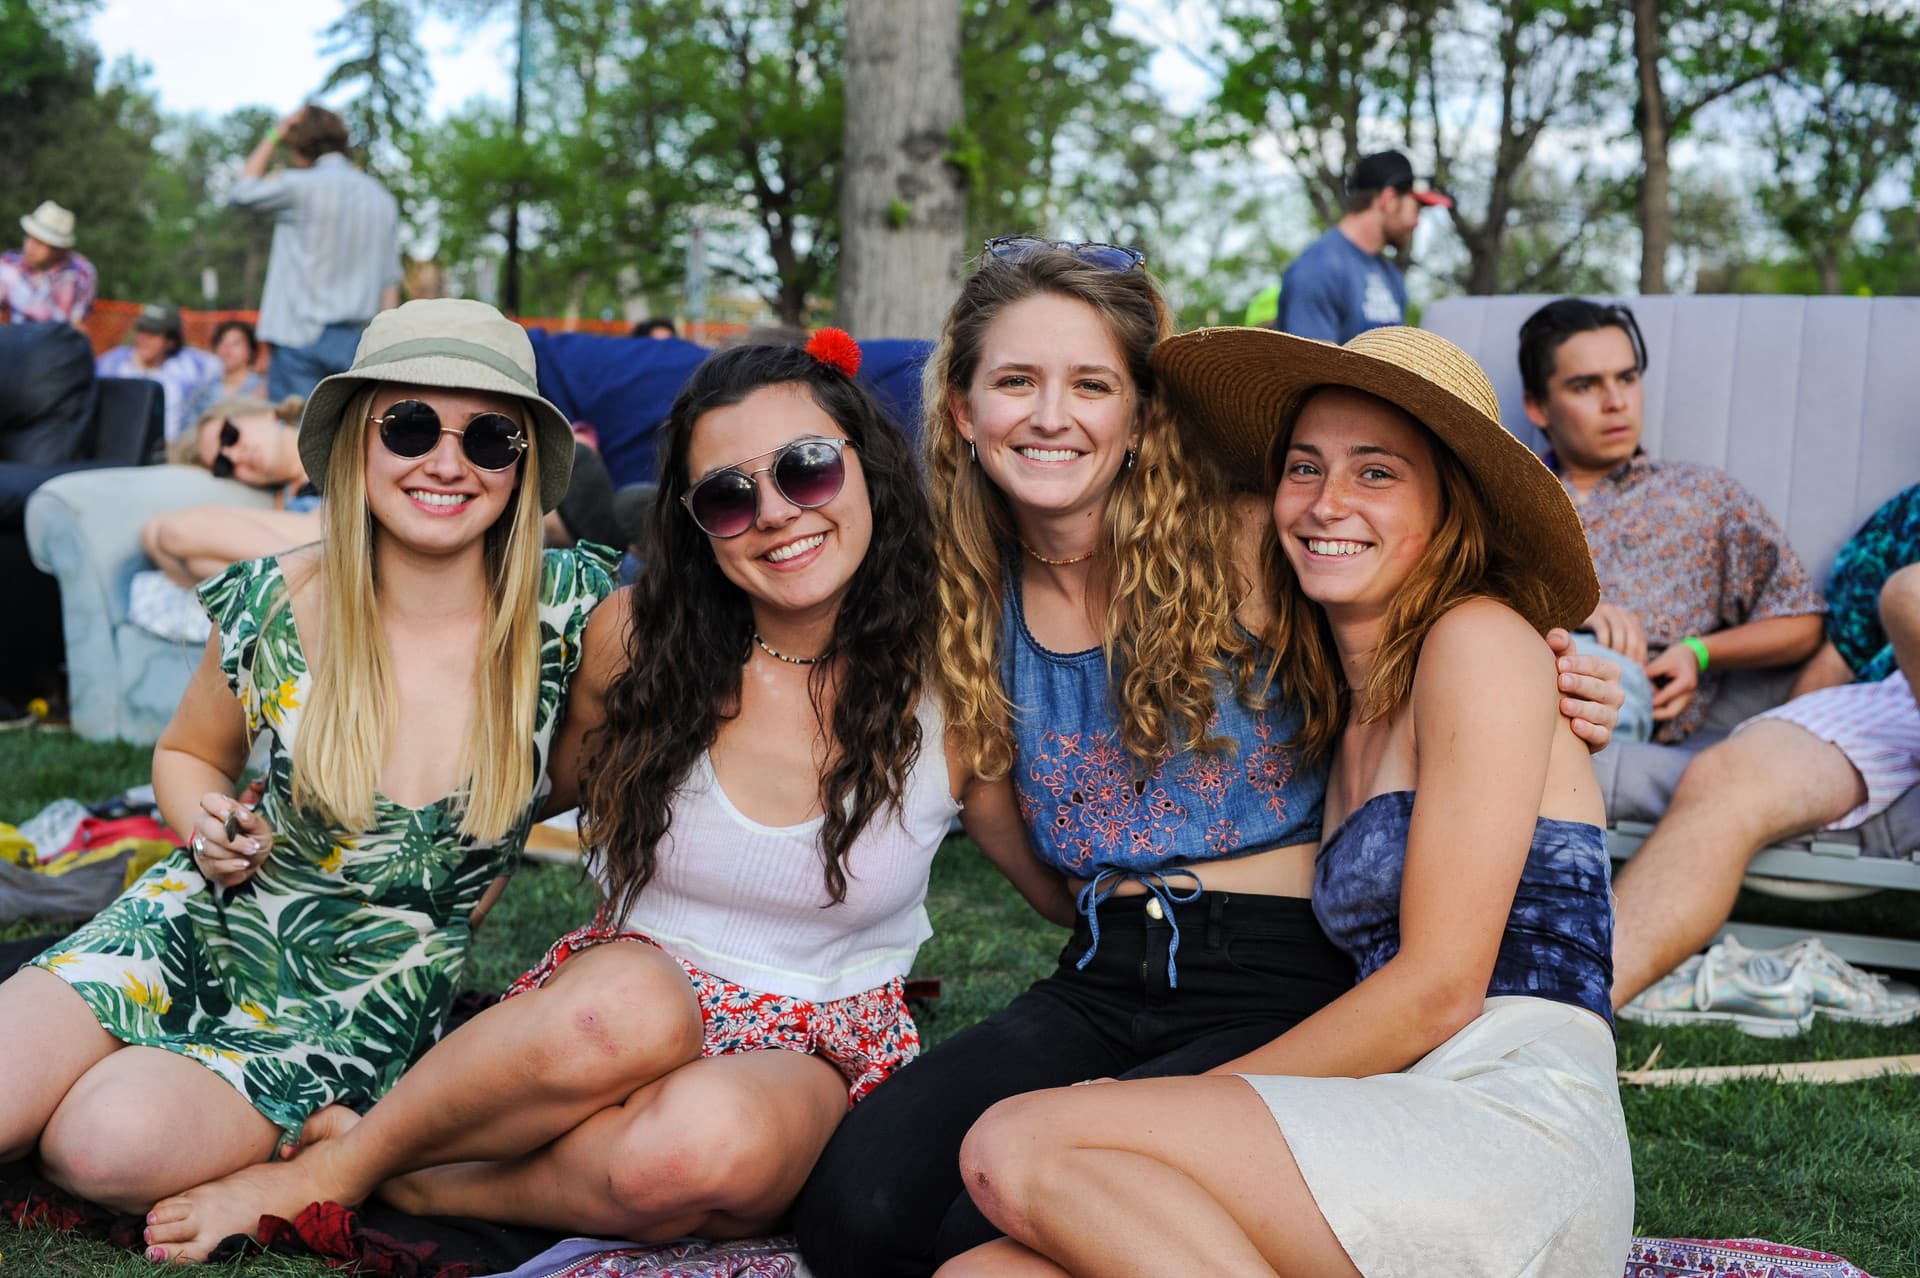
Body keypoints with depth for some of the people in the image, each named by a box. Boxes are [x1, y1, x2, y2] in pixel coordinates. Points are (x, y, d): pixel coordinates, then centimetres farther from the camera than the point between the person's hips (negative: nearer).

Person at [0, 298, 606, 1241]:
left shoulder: (569, 608, -15)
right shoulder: (272, 606, -10)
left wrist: (447, 912, 4)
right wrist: (209, 825, -13)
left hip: (360, 1011, -1)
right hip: (196, 929, 2)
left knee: (112, 1145, -26)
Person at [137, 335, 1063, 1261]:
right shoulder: (637, 635, -4)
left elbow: (1065, 888, 5)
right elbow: (553, 785, 14)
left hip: (818, 1056, 0)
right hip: (623, 992, 1)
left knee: (713, 1140, -39)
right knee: (627, 1005, -39)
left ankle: (414, 1185, -14)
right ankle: (327, 1171, -16)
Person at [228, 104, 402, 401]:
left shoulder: (300, 186, -7)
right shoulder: (382, 198, 10)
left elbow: (240, 192, 11)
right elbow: (390, 283, 10)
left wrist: (274, 136, 14)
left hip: (302, 335, -5)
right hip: (356, 340, 5)